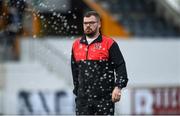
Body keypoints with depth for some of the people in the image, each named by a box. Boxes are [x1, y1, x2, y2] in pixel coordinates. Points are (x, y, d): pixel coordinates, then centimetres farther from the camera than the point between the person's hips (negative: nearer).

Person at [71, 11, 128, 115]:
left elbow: (120, 66, -6)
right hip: (83, 99, 4)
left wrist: (118, 87, -19)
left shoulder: (109, 44, -2)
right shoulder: (76, 45, 13)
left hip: (104, 98, -4)